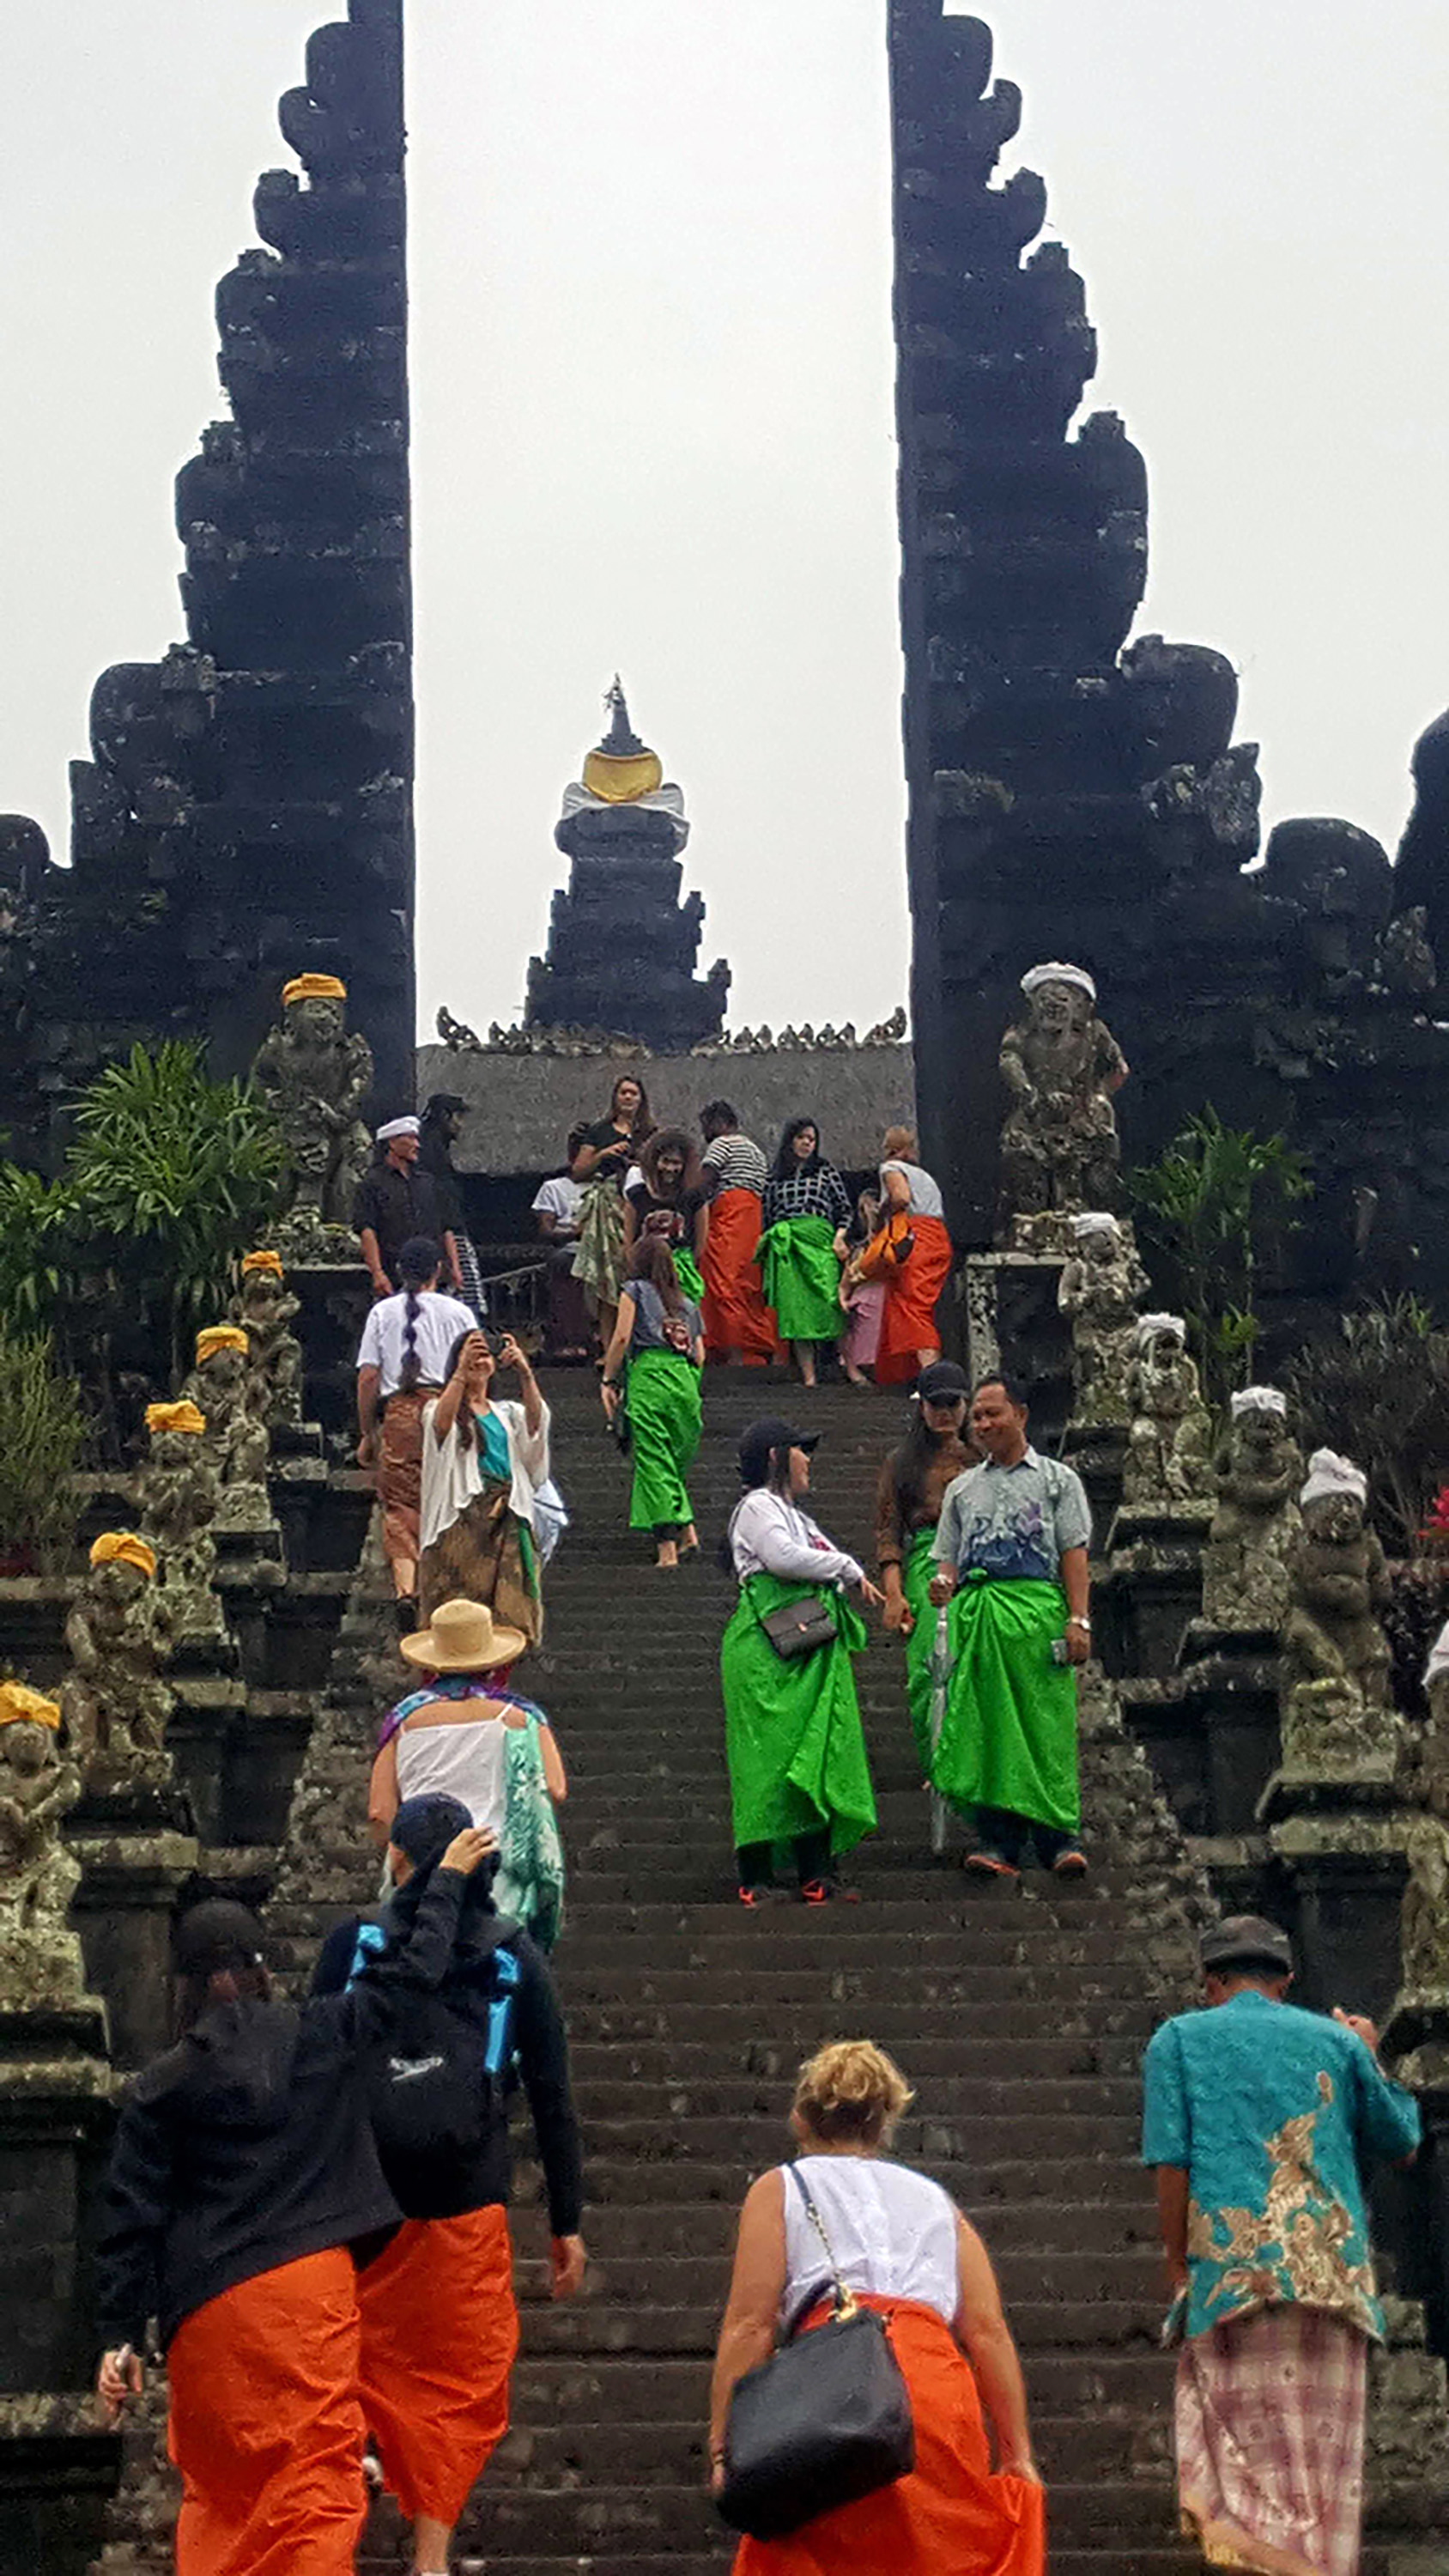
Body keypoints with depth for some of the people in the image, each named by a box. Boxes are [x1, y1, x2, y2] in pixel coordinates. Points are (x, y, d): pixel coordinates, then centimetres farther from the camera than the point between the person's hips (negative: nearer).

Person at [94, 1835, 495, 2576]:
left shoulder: (159, 2090, 4)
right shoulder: (317, 2038, 2)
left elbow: (132, 2218, 0)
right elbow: (412, 1973, 12)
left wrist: (121, 2335, 3)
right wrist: (447, 1879, 27)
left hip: (208, 2307, 2)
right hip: (309, 2285, -1)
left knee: (217, 2485, 17)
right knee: (316, 2469, -2)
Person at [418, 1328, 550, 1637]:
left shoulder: (507, 1412, 19)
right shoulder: (439, 1408, 9)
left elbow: (535, 1422, -3)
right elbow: (441, 1423, -16)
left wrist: (525, 1373, -18)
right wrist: (462, 1371, -27)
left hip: (509, 1519, 3)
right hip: (462, 1519, -3)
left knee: (511, 1608, -3)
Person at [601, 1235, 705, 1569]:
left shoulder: (635, 1290, 10)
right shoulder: (686, 1303, 23)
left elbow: (622, 1338, -1)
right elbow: (699, 1355, 17)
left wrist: (608, 1381, 5)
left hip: (649, 1375, -5)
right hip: (686, 1380, 5)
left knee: (654, 1464, -6)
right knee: (676, 1462, 19)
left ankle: (667, 1548, -13)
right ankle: (687, 1531, 6)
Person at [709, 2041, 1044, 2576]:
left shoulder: (780, 2189, 21)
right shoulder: (935, 2199, 29)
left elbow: (750, 2326, 7)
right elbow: (987, 2330, 17)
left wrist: (723, 2444, 4)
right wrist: (1018, 2453, 15)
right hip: (941, 2391, 3)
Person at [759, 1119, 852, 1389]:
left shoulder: (826, 1170, 18)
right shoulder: (775, 1178, 21)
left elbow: (845, 1208, 13)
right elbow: (767, 1217, 23)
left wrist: (839, 1237, -2)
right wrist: (765, 1247, 15)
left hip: (819, 1241, -2)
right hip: (784, 1249, 2)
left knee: (829, 1302, -15)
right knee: (795, 1309, -7)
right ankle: (808, 1376, -8)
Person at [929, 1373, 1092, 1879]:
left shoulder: (1057, 1479, 12)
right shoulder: (962, 1488, 21)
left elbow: (1073, 1552, 4)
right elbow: (949, 1556, 19)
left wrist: (1078, 1619, -6)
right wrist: (943, 1583, -5)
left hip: (1036, 1607, -3)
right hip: (975, 1611, 3)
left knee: (1044, 1721, -6)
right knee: (985, 1726, -3)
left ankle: (1060, 1836, -2)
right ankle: (999, 1841, -2)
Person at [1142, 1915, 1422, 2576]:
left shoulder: (1179, 2039, 8)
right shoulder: (1336, 2041, 14)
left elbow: (1171, 2164, -2)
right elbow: (1402, 2144, 25)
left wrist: (1178, 2268, 6)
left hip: (1233, 2274, -2)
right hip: (1336, 2278, 2)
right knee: (1323, 2457, 6)